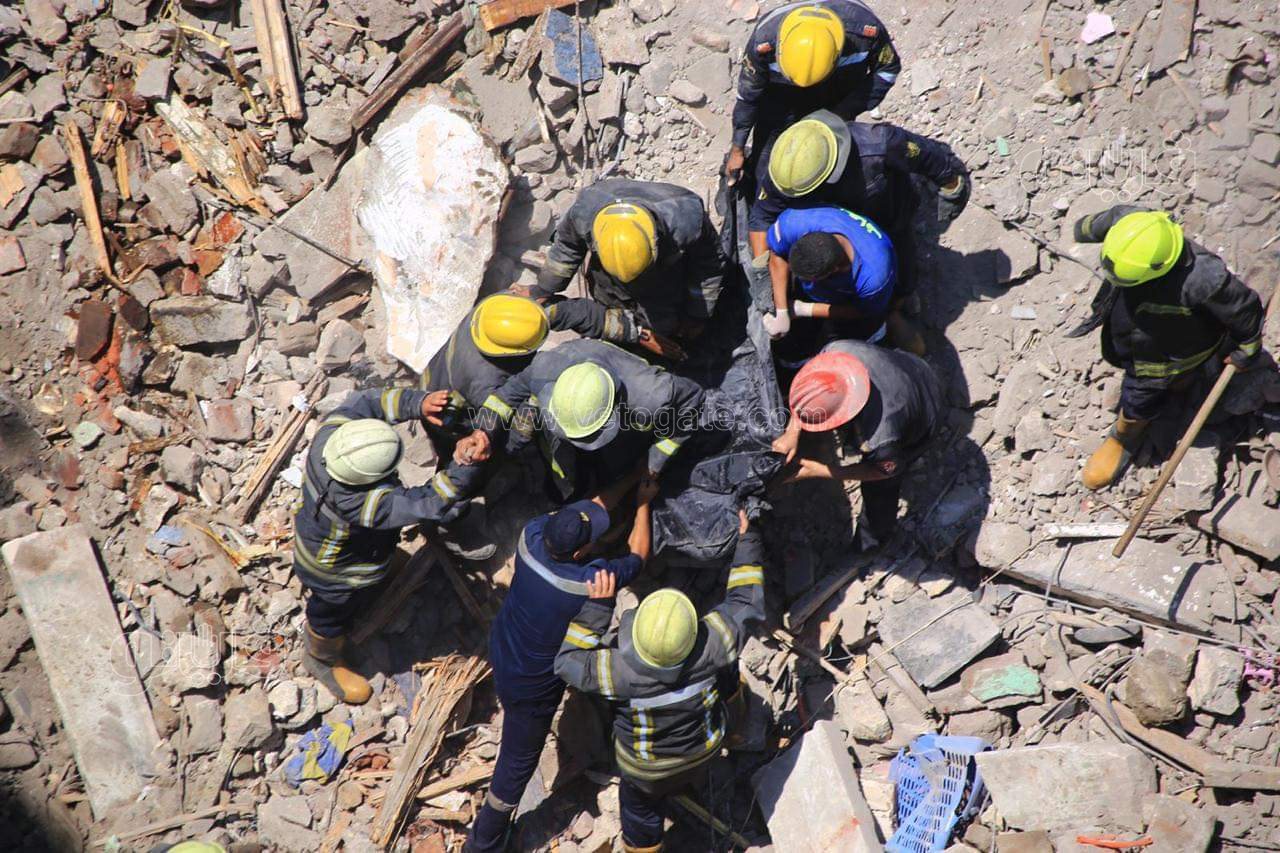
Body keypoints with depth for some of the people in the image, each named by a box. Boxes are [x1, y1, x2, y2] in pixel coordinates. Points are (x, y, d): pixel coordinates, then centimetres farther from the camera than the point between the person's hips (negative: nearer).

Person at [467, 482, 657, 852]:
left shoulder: (532, 536, -24)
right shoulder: (591, 582, -36)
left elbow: (594, 505, -5)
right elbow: (637, 555, -14)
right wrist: (643, 502, -1)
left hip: (501, 651, 5)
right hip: (531, 686, -5)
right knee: (518, 762, 16)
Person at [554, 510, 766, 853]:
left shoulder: (620, 671, -43)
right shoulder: (709, 647, -38)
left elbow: (568, 662, -24)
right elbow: (745, 603, -19)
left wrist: (598, 605, -31)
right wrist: (747, 541, -11)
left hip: (646, 766, -2)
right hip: (703, 749, 3)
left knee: (640, 806, 28)